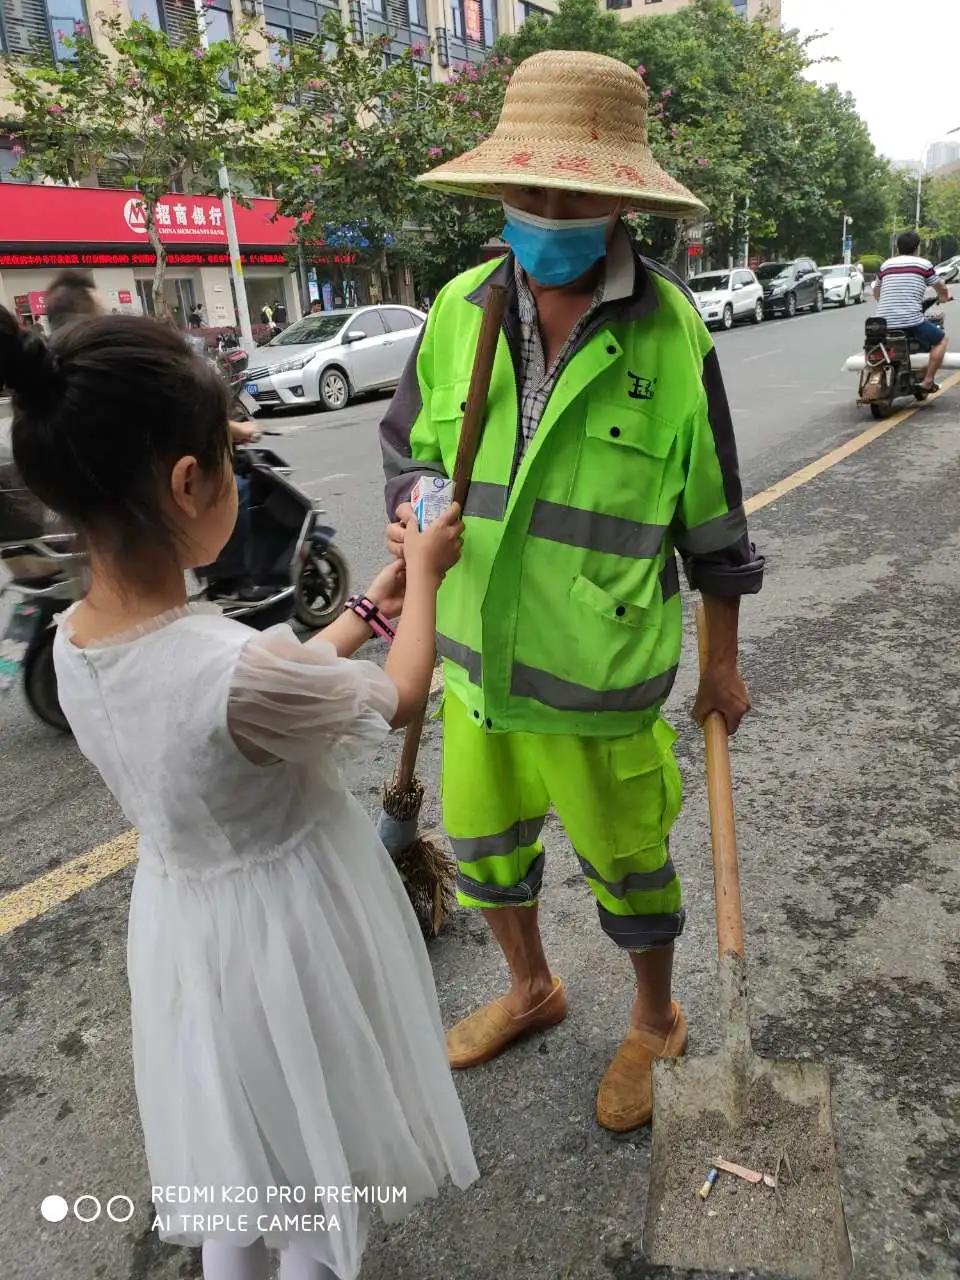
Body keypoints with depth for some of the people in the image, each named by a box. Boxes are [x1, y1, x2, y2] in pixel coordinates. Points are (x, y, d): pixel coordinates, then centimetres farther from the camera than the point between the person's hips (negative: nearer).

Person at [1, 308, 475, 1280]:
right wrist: (424, 575, -1)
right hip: (288, 923, -7)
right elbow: (398, 699, -15)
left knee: (239, 1132, 32)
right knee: (314, 1165, 22)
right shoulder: (238, 671, -36)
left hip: (186, 914, 7)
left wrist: (367, 607, 9)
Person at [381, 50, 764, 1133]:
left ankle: (656, 1025, 46)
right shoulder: (460, 309, -3)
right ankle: (529, 989, 52)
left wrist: (723, 663, 3)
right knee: (482, 839, 22)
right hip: (475, 656, 5)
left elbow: (711, 520, -4)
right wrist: (408, 517, -12)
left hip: (600, 675, -4)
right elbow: (407, 444, 10)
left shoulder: (671, 334, -13)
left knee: (627, 861, 15)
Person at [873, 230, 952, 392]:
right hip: (911, 321, -4)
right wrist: (944, 297, 39)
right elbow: (942, 289, 15)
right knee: (941, 339, 16)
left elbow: (876, 292, 31)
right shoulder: (924, 264, 5)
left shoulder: (886, 264, 16)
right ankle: (928, 380, 6)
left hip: (883, 323, 4)